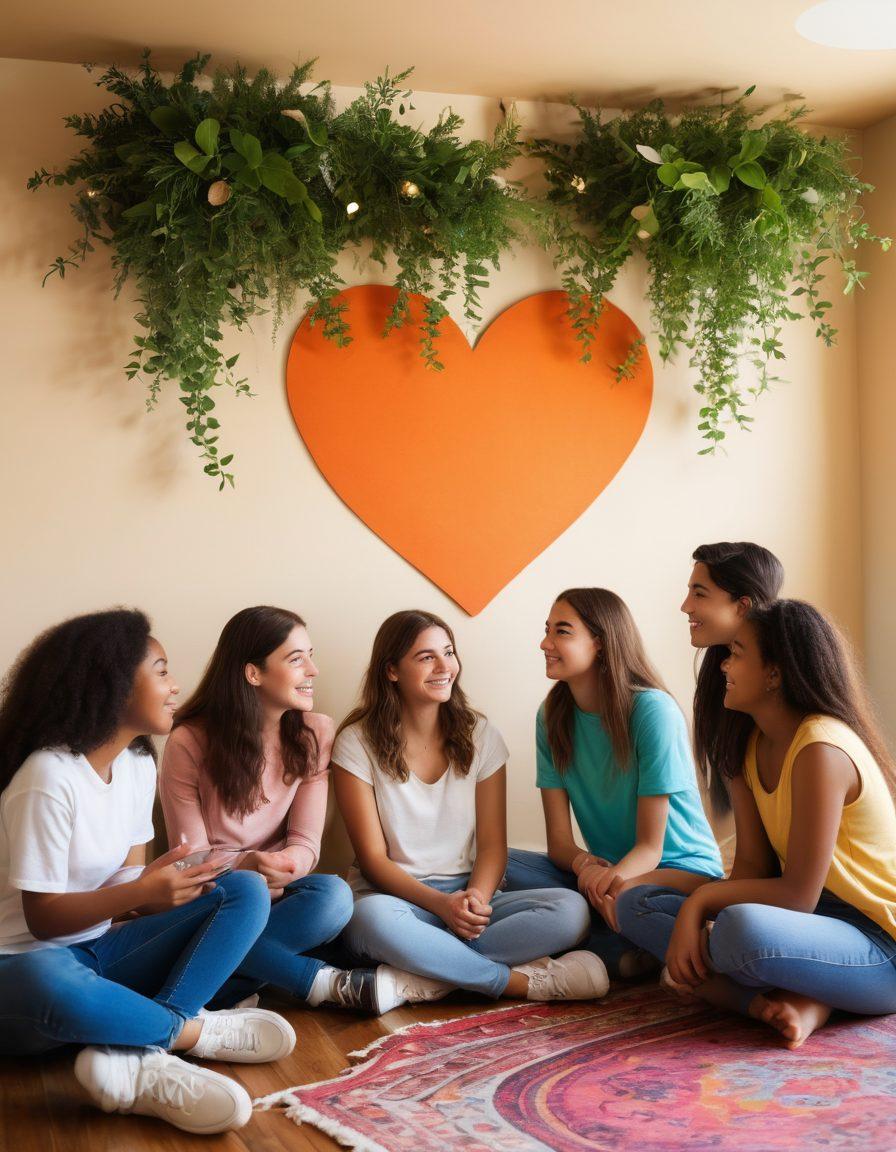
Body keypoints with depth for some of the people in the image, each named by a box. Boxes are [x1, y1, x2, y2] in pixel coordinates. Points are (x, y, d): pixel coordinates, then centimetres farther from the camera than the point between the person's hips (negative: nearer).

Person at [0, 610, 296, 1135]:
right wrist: (139, 892, -32)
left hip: (101, 953, 8)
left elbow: (129, 882, 5)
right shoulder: (49, 778, -19)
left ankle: (139, 1056, -27)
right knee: (52, 986, -45)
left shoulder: (138, 765, 5)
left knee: (246, 891, -9)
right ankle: (191, 1029, -18)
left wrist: (165, 890, -18)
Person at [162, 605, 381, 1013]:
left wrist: (286, 864, -30)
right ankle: (329, 985, -24)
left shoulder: (315, 732, -1)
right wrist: (247, 865, -30)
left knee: (333, 895, -32)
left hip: (279, 893, 3)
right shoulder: (189, 742, -11)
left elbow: (305, 842, -4)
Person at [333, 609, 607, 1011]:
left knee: (570, 909, -25)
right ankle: (524, 982, -28)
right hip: (396, 896, -3)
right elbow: (373, 857, -6)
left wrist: (476, 897, -20)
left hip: (469, 894, 3)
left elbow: (492, 845, 2)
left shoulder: (479, 735, 6)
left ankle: (422, 982, -31)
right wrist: (442, 904, -22)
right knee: (371, 919, -41)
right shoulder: (357, 743, -3)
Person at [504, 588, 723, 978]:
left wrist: (611, 878, -37)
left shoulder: (653, 711, -17)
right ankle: (627, 953, -23)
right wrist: (586, 865, -28)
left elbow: (650, 846, -15)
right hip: (606, 868, 7)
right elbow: (559, 840, -4)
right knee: (499, 865, -19)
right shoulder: (553, 715, -1)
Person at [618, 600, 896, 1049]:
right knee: (636, 904, -1)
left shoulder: (821, 748, -21)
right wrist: (695, 913, -16)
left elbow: (798, 894, -21)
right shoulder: (751, 746, 7)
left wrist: (704, 897, -12)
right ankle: (789, 1002, -15)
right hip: (816, 920, 10)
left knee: (741, 928, -42)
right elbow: (753, 864, 2)